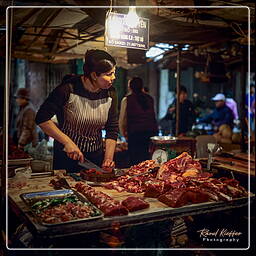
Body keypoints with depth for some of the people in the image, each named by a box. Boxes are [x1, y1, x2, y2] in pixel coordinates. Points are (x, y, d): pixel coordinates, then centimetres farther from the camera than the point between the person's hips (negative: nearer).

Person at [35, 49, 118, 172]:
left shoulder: (109, 93, -6)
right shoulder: (69, 89, -20)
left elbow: (113, 129, -1)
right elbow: (42, 119, -19)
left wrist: (108, 158, -10)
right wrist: (67, 142, -24)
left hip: (96, 155, 4)